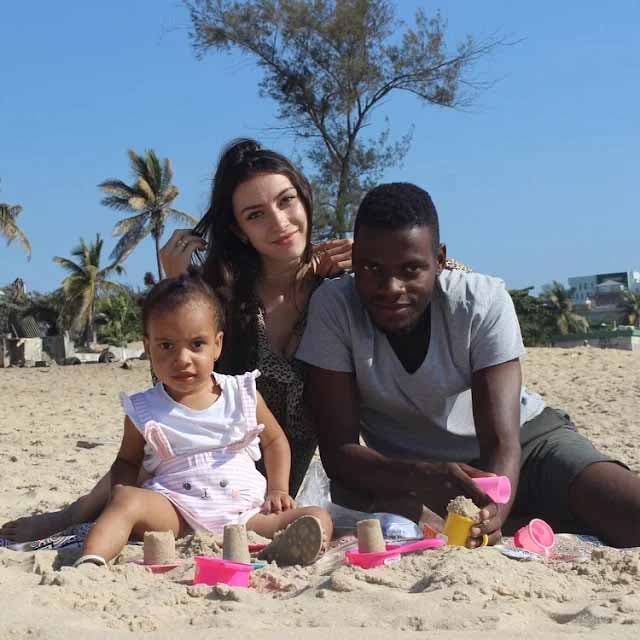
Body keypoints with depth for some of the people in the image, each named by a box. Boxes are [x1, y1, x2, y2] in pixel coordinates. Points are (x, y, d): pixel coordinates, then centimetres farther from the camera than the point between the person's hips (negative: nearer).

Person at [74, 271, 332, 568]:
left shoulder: (243, 395, 8)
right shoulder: (143, 410, 5)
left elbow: (274, 440, 23)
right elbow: (127, 461, 19)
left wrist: (278, 490, 9)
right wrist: (121, 494, -4)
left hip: (245, 511, 1)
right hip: (178, 514, -1)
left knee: (319, 519, -23)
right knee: (128, 502, -29)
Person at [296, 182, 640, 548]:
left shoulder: (484, 302, -21)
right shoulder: (334, 307, -20)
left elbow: (502, 442, -26)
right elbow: (337, 449, -22)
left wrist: (490, 518, -49)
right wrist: (422, 478, -43)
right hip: (411, 471, 3)